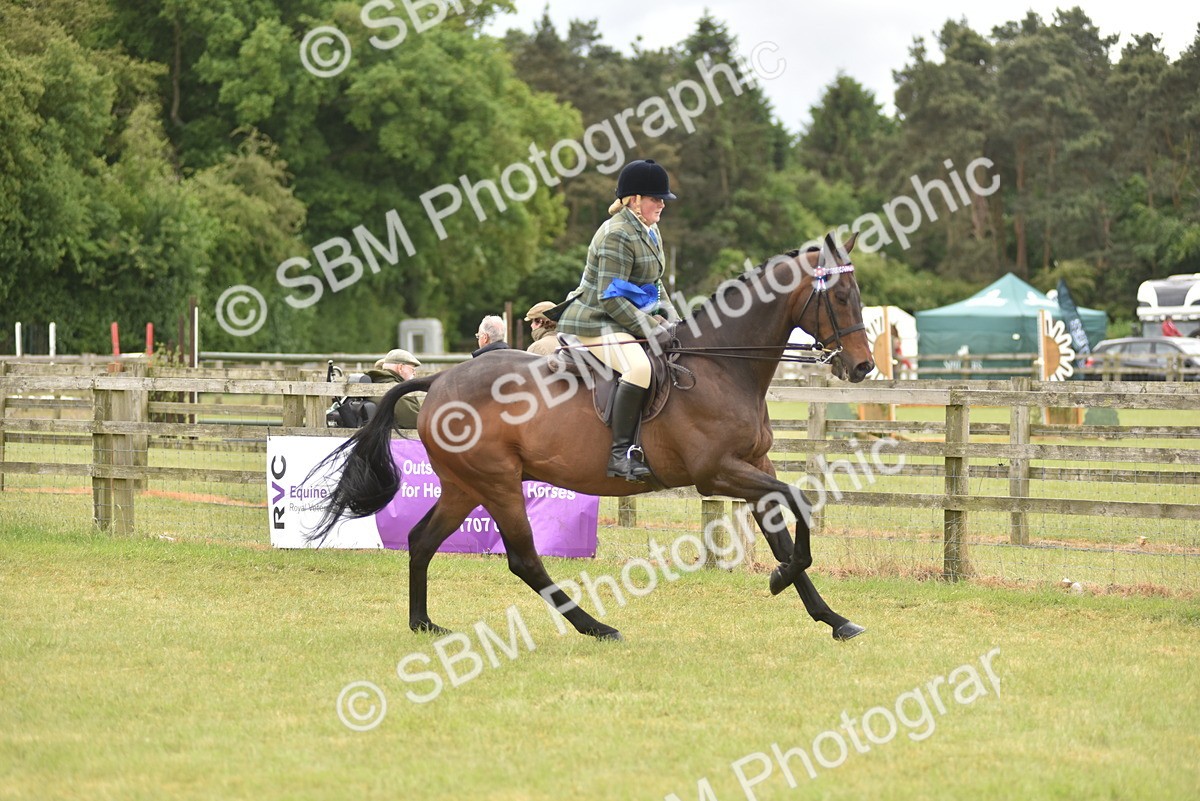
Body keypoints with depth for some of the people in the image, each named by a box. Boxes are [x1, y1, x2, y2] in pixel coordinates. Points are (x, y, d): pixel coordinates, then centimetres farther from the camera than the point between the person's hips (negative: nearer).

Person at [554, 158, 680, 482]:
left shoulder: (649, 230, 14)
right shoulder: (617, 235, -18)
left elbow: (654, 284, 23)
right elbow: (611, 298, -23)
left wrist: (670, 318, 6)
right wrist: (650, 328, -22)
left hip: (626, 320, 11)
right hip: (596, 322, -11)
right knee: (638, 367, -34)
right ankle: (619, 453, -32)